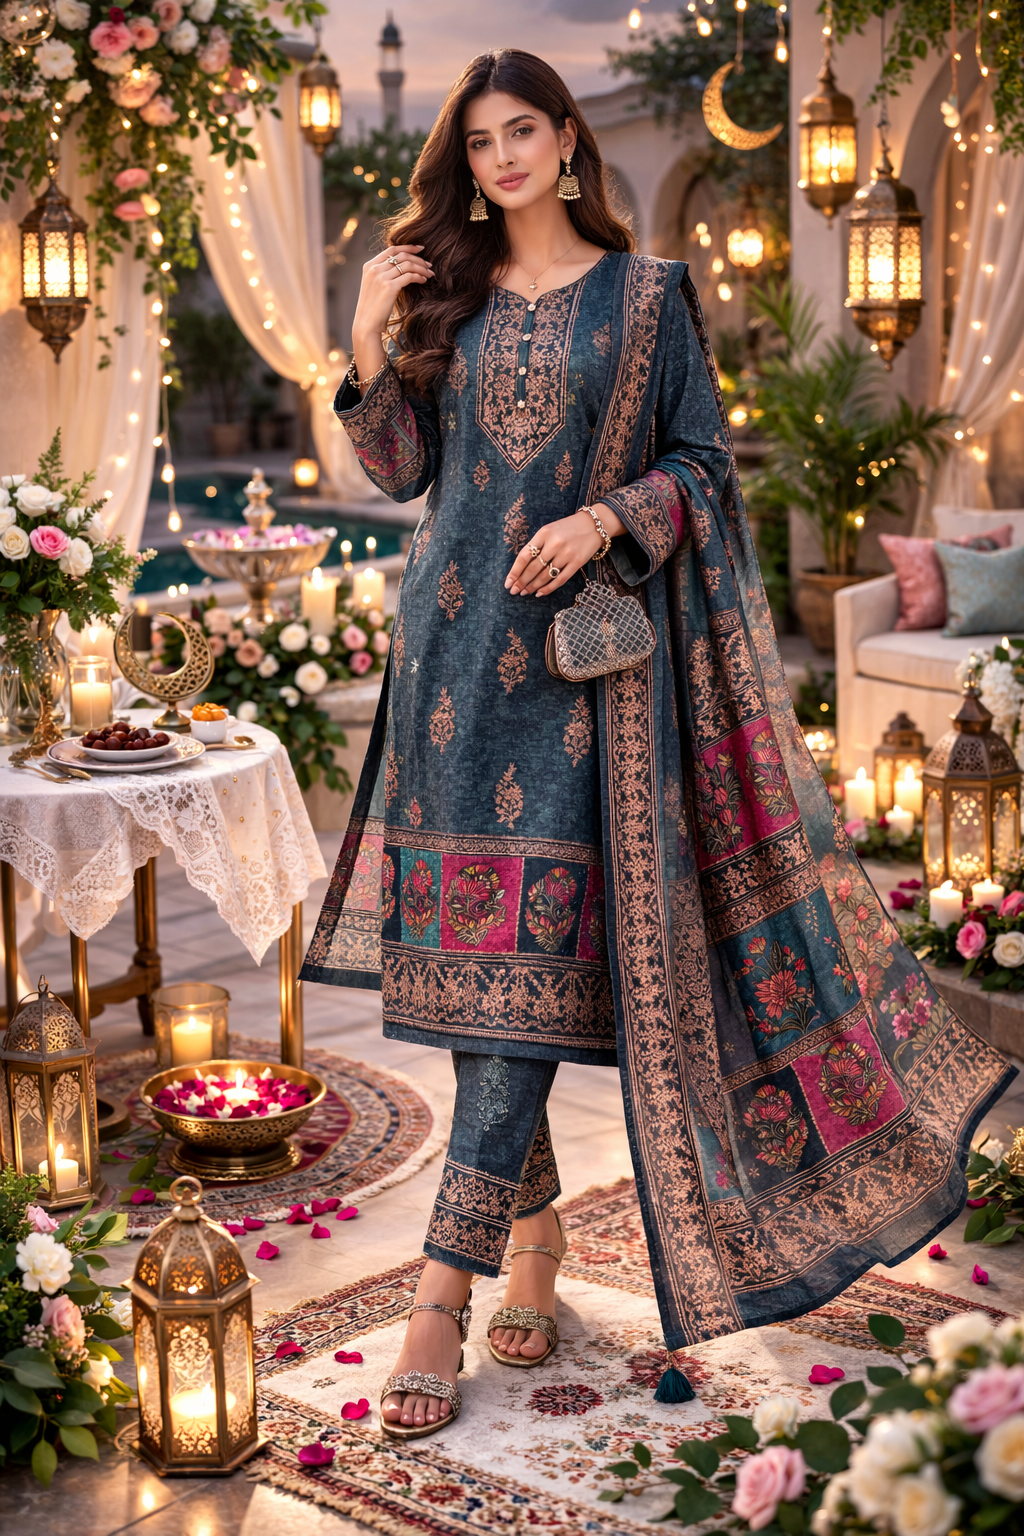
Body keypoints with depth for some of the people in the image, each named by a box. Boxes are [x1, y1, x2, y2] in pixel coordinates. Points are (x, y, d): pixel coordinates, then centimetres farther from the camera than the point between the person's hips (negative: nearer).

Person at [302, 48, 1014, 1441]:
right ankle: (534, 1227, 19)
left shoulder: (646, 294, 6)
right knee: (473, 946, 2)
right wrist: (371, 352, -4)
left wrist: (608, 519, -13)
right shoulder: (442, 295, 13)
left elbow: (702, 459, 4)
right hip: (455, 644, 3)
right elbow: (403, 470, 11)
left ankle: (446, 1283, -9)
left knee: (529, 957, -10)